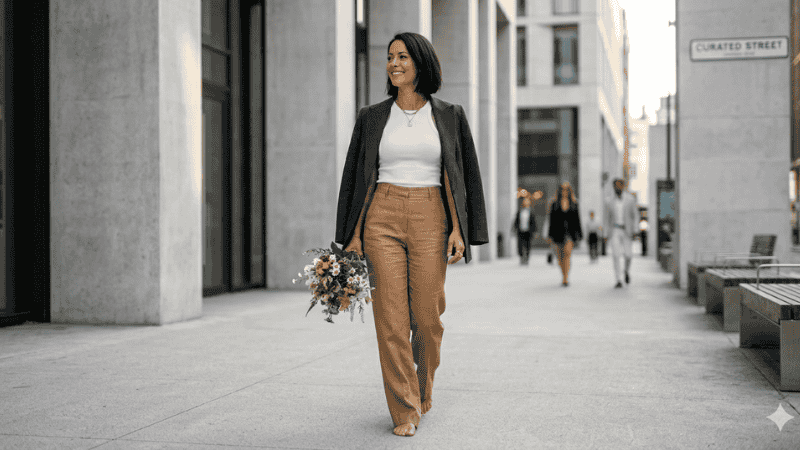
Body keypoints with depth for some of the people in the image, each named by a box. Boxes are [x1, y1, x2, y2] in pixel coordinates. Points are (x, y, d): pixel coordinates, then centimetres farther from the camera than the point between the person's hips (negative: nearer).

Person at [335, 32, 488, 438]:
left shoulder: (449, 116, 7)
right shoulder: (372, 117, 9)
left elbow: (468, 175, 6)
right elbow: (355, 175, 10)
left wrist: (459, 230, -4)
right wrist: (351, 235, 3)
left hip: (429, 221, 0)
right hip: (381, 218, 1)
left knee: (426, 316, -2)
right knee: (390, 316, -6)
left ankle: (424, 379, 30)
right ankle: (405, 410, 3)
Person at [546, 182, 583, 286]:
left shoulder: (574, 203, 6)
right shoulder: (555, 204, 5)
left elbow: (577, 219, 7)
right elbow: (552, 220, 4)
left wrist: (578, 233, 4)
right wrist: (551, 235, 0)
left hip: (570, 231, -1)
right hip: (558, 231, 1)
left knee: (567, 253, -19)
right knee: (560, 256, 8)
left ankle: (565, 278, -21)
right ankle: (564, 276, 28)